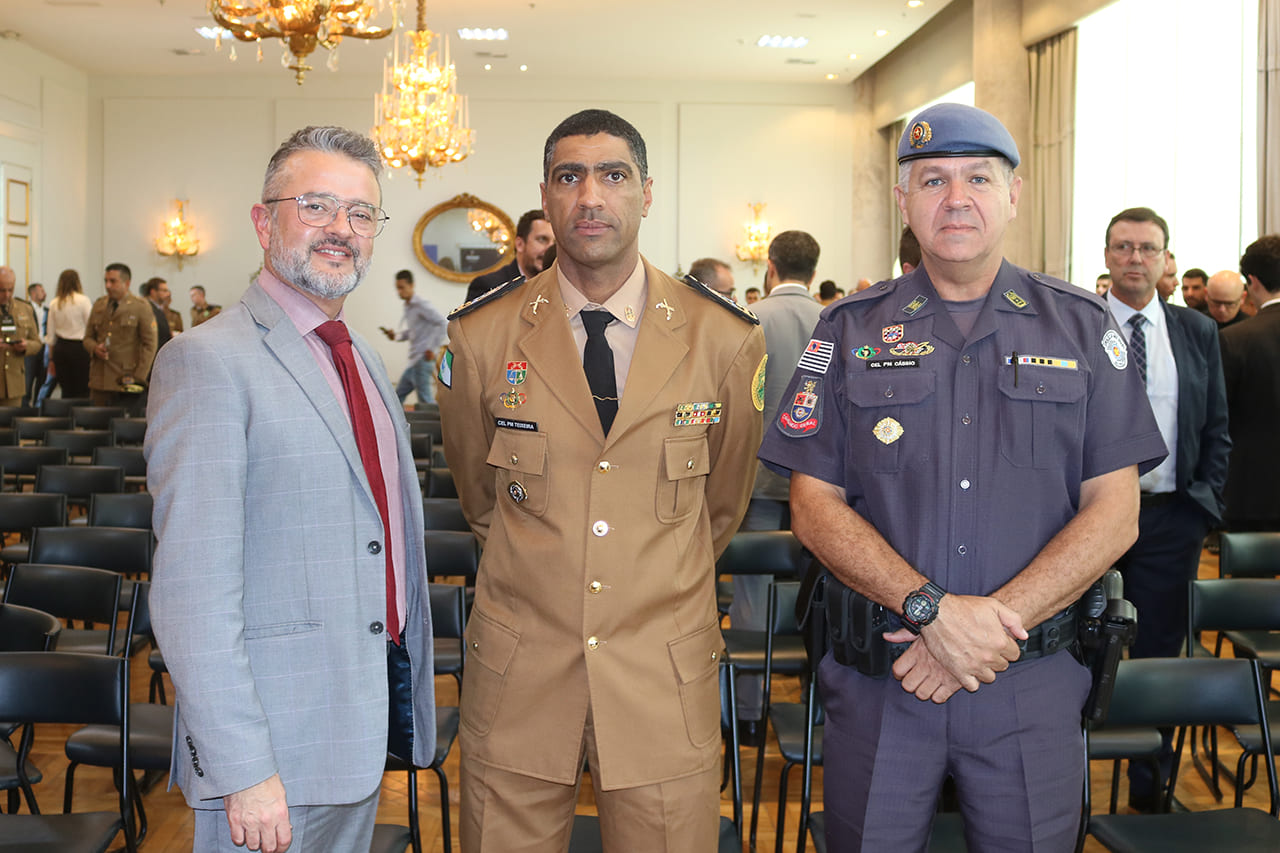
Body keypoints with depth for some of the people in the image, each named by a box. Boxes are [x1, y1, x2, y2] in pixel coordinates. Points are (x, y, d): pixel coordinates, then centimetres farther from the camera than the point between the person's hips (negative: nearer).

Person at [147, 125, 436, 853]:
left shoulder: (363, 359, 13)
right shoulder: (208, 361, -15)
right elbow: (194, 588, -20)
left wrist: (409, 698, 15)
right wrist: (241, 769, -22)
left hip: (369, 726, 8)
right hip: (276, 746, -8)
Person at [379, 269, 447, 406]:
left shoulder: (421, 305, -10)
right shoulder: (407, 307, 17)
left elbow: (443, 323, -19)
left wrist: (432, 348, -19)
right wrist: (394, 336, 7)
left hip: (423, 360, -10)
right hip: (413, 362, 10)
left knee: (425, 400, -10)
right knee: (398, 396, 13)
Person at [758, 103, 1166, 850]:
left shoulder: (1081, 327, 4)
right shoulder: (851, 331, 4)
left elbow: (1115, 513, -1)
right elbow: (815, 506, -2)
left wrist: (994, 625, -13)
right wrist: (933, 610, -16)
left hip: (1034, 683, 1)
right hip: (875, 677, 0)